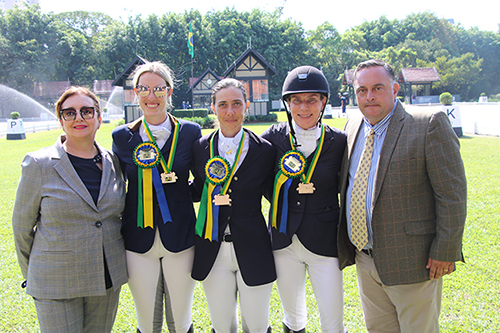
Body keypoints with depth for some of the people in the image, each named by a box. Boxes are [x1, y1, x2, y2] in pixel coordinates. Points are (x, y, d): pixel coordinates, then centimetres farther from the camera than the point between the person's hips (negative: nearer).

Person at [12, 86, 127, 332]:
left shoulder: (113, 162, 2)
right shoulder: (39, 164, -9)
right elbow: (22, 225, -1)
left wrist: (117, 262, 12)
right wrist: (31, 275, 6)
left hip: (108, 280, 4)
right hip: (56, 285, -3)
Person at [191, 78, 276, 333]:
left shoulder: (264, 150, -4)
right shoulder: (200, 148, 0)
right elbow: (197, 191, 10)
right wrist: (213, 195, -5)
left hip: (252, 249, -1)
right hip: (212, 250, 2)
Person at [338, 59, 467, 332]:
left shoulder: (429, 124, -11)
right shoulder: (353, 127, 8)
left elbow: (452, 193, -13)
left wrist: (445, 251, -14)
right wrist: (345, 242, 15)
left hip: (410, 259, -5)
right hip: (364, 259, 6)